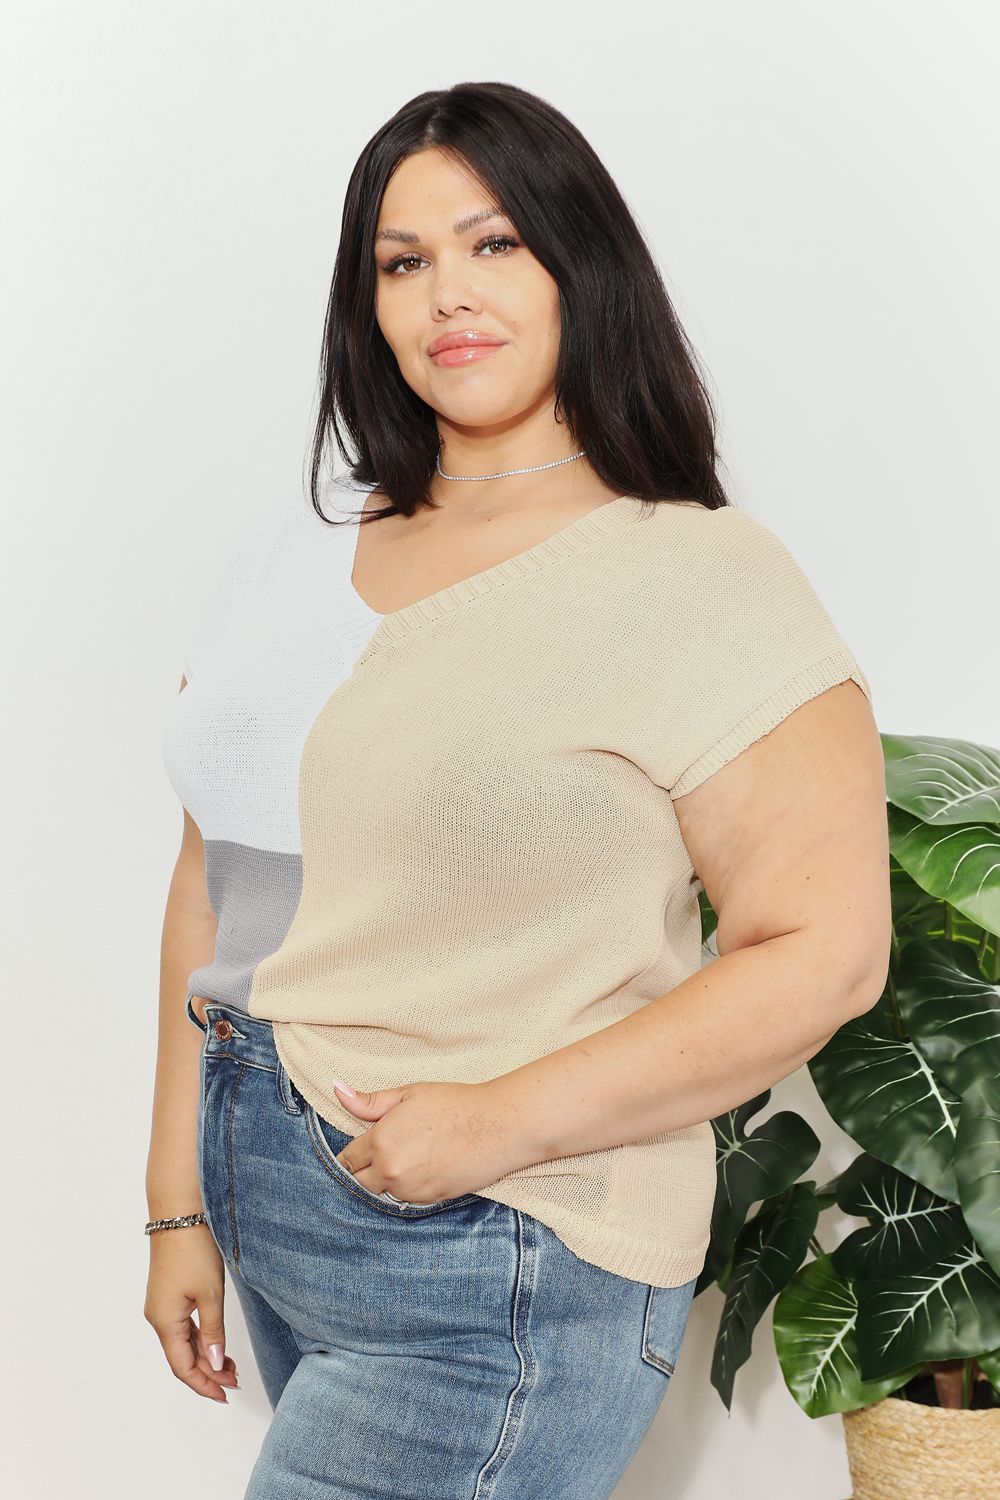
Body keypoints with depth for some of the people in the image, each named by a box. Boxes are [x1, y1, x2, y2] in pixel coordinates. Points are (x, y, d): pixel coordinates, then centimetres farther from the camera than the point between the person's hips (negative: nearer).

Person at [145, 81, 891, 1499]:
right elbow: (215, 879, 10)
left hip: (496, 1282, -5)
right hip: (265, 1210, 6)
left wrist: (503, 1124, -19)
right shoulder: (296, 552, 8)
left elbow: (826, 948, -14)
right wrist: (181, 1196, 9)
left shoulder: (700, 577, -10)